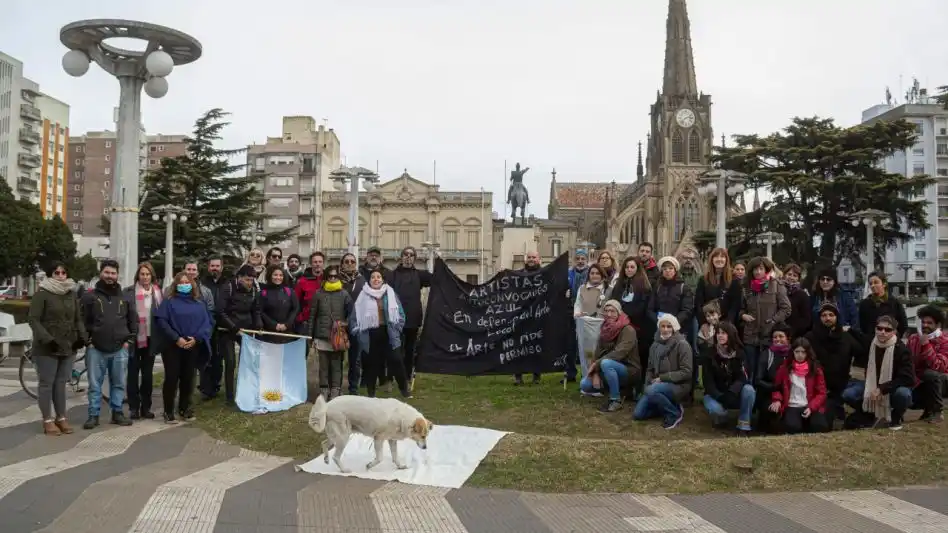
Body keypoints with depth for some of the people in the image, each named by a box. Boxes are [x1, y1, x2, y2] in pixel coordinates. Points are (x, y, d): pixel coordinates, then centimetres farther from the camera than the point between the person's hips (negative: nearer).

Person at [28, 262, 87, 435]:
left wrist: (82, 336, 1)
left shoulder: (71, 295, 14)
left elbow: (78, 319, 18)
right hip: (46, 348, -5)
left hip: (68, 347, 5)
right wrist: (47, 338, -22)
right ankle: (47, 420, 9)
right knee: (47, 383, 2)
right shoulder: (41, 294, -5)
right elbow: (34, 320, -11)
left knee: (61, 383, 10)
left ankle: (61, 418, 18)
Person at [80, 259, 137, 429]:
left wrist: (129, 340, 5)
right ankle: (93, 415, 11)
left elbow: (133, 320, 13)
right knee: (95, 384, 4)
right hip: (96, 349, -2)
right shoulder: (90, 296, 1)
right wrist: (87, 340, -6)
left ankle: (117, 412, 19)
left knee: (119, 383, 9)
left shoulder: (124, 297, 10)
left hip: (120, 349, 2)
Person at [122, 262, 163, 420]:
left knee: (148, 374, 9)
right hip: (134, 338, -2)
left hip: (150, 338, 3)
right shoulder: (129, 292, -3)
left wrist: (160, 338, 2)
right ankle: (134, 408, 11)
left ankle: (146, 407, 17)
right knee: (133, 373, 4)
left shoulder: (157, 292, 6)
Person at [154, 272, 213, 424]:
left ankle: (184, 409, 22)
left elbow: (207, 323, 4)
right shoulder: (169, 301, 0)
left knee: (188, 378, 9)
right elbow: (161, 320, -10)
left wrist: (196, 338, -13)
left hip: (193, 347, 3)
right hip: (173, 346, -3)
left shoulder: (199, 304, 10)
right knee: (171, 378, -3)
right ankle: (168, 411, 8)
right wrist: (176, 338, -18)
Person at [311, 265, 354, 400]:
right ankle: (324, 390, 14)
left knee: (336, 364, 2)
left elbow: (351, 313, 6)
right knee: (323, 365, 6)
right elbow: (313, 315, 7)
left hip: (338, 336, -1)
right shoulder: (319, 294, 5)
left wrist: (345, 324, -7)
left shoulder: (344, 295, 2)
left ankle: (335, 391, 10)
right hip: (322, 336, 1)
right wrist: (312, 335, 5)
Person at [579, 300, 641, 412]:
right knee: (585, 385, -10)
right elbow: (597, 353, -2)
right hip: (612, 370, 7)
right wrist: (596, 373, -18)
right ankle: (619, 389, 8)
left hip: (629, 370, -7)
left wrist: (596, 364, -26)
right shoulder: (605, 330, 4)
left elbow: (619, 353, -29)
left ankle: (616, 400, -20)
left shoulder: (628, 330, -17)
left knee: (606, 363, -35)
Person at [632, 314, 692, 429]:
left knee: (652, 391, -35)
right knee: (637, 414, -5)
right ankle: (666, 407, 15)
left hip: (678, 385, -6)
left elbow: (686, 372, -17)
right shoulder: (655, 344, 8)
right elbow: (650, 368, 16)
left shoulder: (682, 344, -12)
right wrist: (649, 382, -3)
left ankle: (675, 413, -11)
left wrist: (662, 378, -19)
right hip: (659, 384, 6)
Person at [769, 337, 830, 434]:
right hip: (792, 406, -1)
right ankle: (800, 422, 6)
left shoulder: (815, 369, 5)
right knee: (792, 427, -31)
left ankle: (806, 422, 7)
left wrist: (811, 407, -13)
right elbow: (777, 387, 14)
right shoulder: (785, 367, 6)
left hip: (810, 406, 1)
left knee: (821, 426, -28)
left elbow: (821, 392, 3)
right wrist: (777, 400, -7)